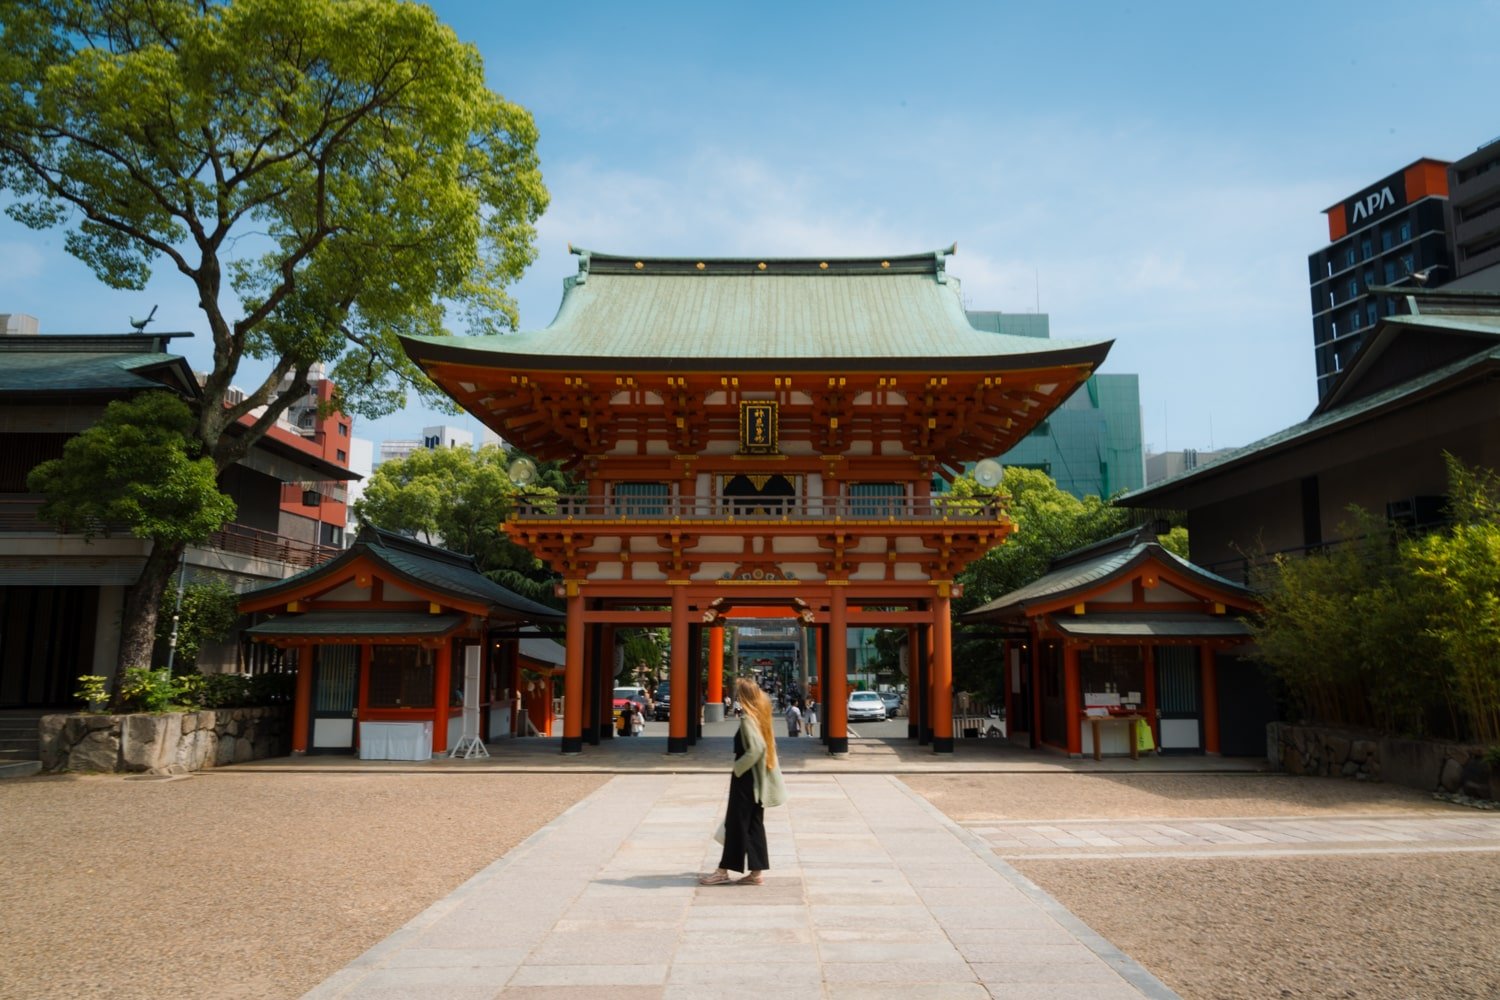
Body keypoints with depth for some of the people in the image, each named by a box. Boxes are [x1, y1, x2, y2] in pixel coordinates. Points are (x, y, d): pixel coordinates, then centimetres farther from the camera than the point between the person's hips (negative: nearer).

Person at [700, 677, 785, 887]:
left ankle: (724, 871, 7)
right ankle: (756, 871, 13)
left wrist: (738, 768, -17)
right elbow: (763, 746, 10)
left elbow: (756, 748, -28)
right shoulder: (760, 716, 9)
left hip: (745, 780, -8)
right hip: (757, 781, 8)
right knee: (754, 825, 11)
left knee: (736, 824, -1)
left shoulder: (747, 719, -17)